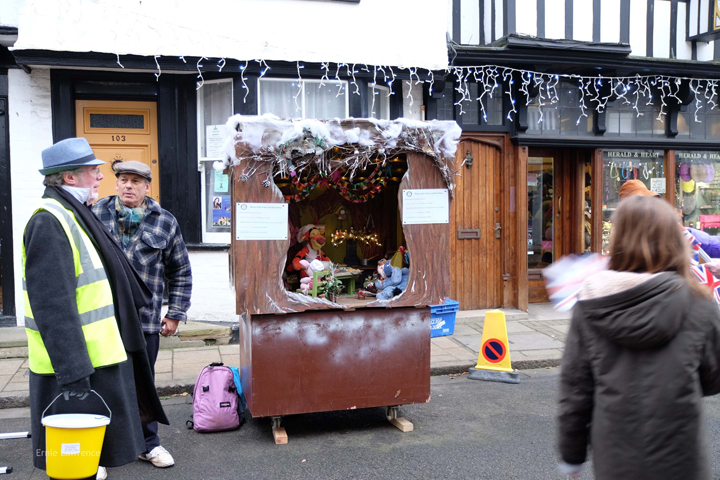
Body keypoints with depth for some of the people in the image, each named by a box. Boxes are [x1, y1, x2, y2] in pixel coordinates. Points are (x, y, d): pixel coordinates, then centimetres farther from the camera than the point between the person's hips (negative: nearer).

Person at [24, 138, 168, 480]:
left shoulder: (74, 216, 13)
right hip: (74, 365, -10)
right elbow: (52, 306, -26)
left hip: (96, 357, 10)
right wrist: (73, 372, -27)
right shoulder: (49, 223, -20)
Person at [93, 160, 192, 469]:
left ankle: (148, 444, 30)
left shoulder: (165, 223, 2)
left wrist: (175, 314, 4)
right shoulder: (96, 214, 2)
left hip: (145, 320, 0)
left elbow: (180, 271, 8)